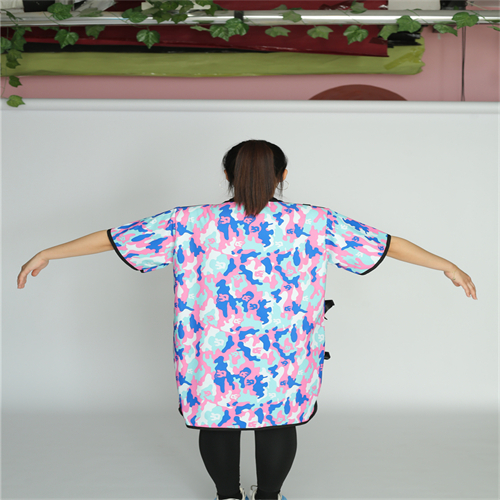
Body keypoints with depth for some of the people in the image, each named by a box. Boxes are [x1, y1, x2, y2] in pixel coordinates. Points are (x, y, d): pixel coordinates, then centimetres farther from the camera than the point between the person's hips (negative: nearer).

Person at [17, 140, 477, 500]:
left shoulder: (192, 223, -7)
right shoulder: (311, 223, -8)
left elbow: (115, 237, -4)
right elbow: (385, 243, -2)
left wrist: (49, 254, 5)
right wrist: (447, 265, 7)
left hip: (214, 357, 1)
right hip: (283, 357, 0)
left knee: (217, 423, 20)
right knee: (279, 423, 20)